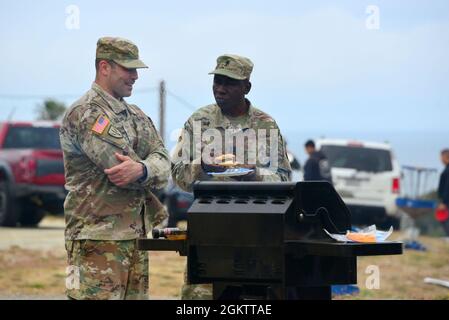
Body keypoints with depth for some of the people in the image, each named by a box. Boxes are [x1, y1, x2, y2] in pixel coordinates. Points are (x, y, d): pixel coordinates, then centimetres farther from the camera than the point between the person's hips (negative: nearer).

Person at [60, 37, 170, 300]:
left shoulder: (135, 115, 17)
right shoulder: (85, 114, -11)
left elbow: (163, 162, 1)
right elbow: (119, 166, -20)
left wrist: (141, 169, -21)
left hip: (136, 236, 9)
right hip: (99, 239, -9)